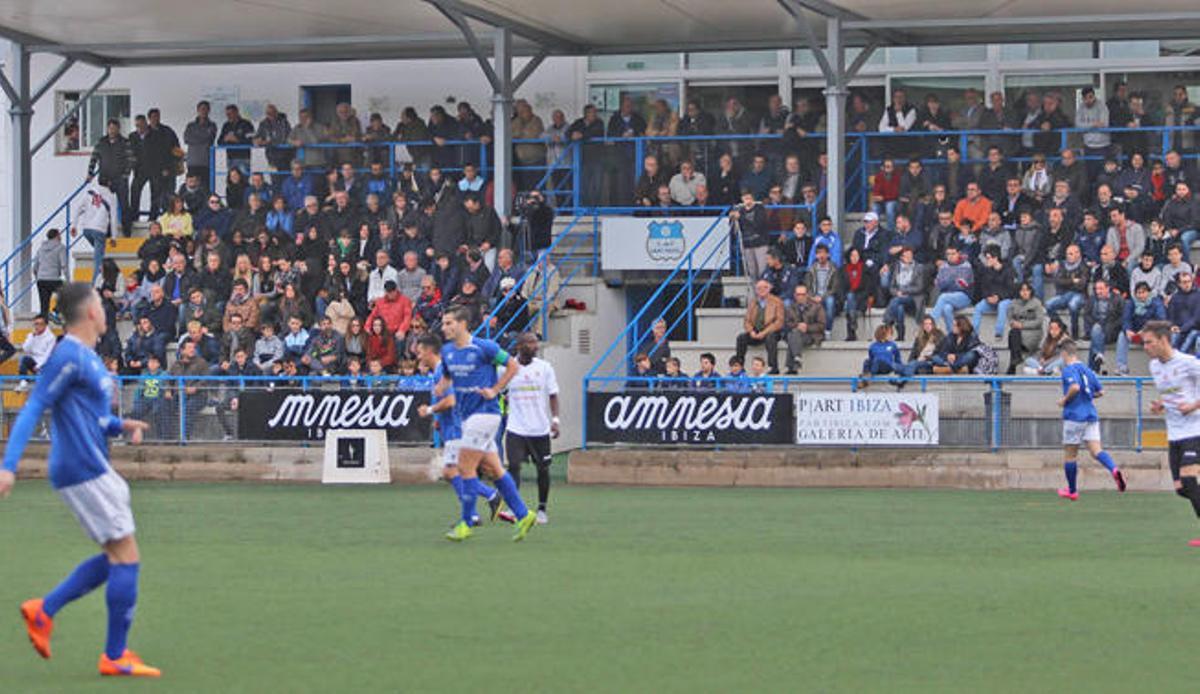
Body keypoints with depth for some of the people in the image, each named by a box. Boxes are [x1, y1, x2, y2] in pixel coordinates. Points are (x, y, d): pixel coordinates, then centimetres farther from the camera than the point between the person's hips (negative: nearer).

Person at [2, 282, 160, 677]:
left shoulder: (86, 356, 15)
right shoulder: (69, 356, -14)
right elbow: (33, 409, -19)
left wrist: (120, 426, 8)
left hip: (91, 469, 10)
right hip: (83, 471, -10)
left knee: (118, 557, 13)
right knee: (126, 556, -7)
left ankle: (43, 610, 13)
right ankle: (116, 657, -3)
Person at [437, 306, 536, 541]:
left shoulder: (483, 348, -13)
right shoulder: (447, 351, 7)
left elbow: (513, 366, -3)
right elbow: (447, 375, 24)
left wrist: (494, 390, -10)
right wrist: (441, 386, 1)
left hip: (485, 412, -8)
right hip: (468, 416, 8)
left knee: (465, 467, -9)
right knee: (493, 468, 9)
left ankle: (466, 523, -2)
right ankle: (523, 515, 16)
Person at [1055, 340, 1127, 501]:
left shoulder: (1068, 369, -9)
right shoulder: (1087, 370, 14)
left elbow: (1075, 387, -26)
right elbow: (1100, 391, 18)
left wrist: (1064, 400, -11)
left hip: (1074, 416, -6)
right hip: (1091, 416, 6)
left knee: (1069, 454, 8)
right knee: (1096, 450, -5)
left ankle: (1072, 491, 17)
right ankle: (1114, 469, -34)